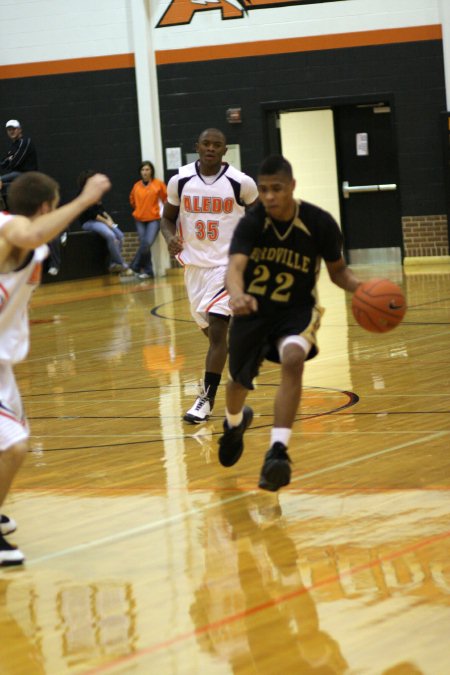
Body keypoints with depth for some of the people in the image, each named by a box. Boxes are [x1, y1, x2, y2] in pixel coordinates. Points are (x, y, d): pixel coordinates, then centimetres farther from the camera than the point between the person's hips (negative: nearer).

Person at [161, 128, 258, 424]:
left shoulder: (241, 182, -10)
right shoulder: (180, 181, -4)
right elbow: (168, 217, 9)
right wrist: (171, 238, -11)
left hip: (228, 263, -4)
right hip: (194, 263, 4)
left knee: (217, 329, -14)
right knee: (211, 329, 16)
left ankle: (208, 398, -10)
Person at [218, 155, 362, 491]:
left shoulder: (320, 223, -18)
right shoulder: (251, 223, -21)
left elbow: (338, 270, -2)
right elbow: (235, 266, -37)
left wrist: (359, 286, -25)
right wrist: (237, 295, -60)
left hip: (297, 310, -1)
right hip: (254, 309, 1)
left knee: (293, 360, -32)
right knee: (239, 381, 15)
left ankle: (278, 450, -34)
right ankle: (235, 423, 55)